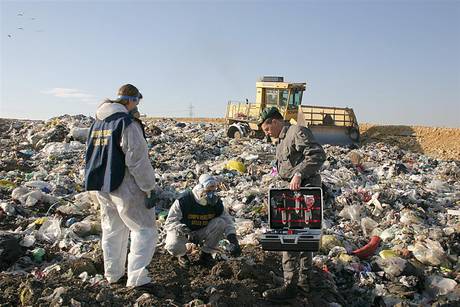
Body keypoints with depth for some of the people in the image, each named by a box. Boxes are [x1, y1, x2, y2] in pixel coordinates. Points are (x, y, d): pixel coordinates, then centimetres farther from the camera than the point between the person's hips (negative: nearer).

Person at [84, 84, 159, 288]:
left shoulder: (97, 122, 11)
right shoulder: (127, 123, -16)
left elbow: (91, 154, 19)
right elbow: (138, 161, -19)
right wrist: (150, 189, -13)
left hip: (99, 186, 8)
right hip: (124, 187, -8)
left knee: (112, 230, 20)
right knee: (144, 229, 2)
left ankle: (113, 274, 29)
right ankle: (137, 278, 0)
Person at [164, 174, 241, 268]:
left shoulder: (216, 202, -14)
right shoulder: (184, 201, -25)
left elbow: (228, 222, -8)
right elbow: (169, 222, -23)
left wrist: (233, 241, -23)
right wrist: (182, 230, -42)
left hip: (202, 231, 3)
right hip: (183, 231, -3)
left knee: (220, 223, -23)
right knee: (174, 247, -36)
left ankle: (206, 253, -6)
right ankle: (181, 254, 6)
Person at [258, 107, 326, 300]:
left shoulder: (297, 132, -12)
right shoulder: (282, 140, 20)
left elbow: (317, 154, -24)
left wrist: (299, 174, -31)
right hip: (296, 190, 11)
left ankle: (290, 286, 0)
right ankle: (304, 279, 32)